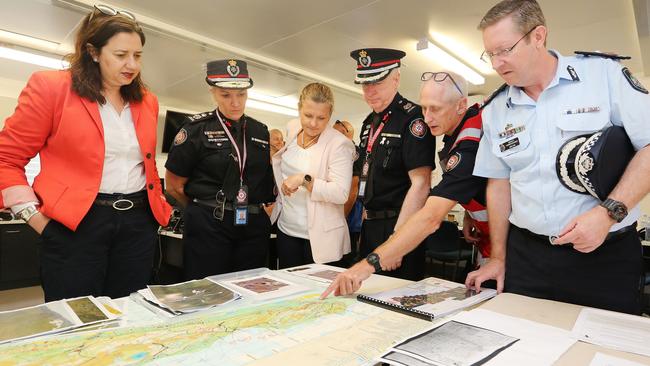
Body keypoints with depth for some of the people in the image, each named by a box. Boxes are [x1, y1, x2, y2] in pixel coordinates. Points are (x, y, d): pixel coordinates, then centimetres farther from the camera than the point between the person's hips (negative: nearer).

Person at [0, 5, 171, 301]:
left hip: (139, 223, 5)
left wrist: (159, 206, 13)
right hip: (75, 224, -4)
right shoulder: (50, 87, -3)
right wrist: (38, 220, -8)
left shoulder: (147, 102, 11)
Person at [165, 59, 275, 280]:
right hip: (208, 228, -3)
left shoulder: (260, 131, 9)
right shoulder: (196, 129, -2)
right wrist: (204, 210, 9)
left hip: (253, 228, 4)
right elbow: (174, 185, 2)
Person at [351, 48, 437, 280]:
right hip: (370, 226, 8)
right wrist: (365, 225, 13)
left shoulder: (413, 119, -13)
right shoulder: (369, 123, 12)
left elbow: (420, 185, -20)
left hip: (401, 226, -8)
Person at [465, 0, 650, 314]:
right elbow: (499, 184, 8)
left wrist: (609, 212, -20)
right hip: (526, 256, 3)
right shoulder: (495, 111, 5)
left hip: (605, 255, -2)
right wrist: (498, 258, 8)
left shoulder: (604, 74, -4)